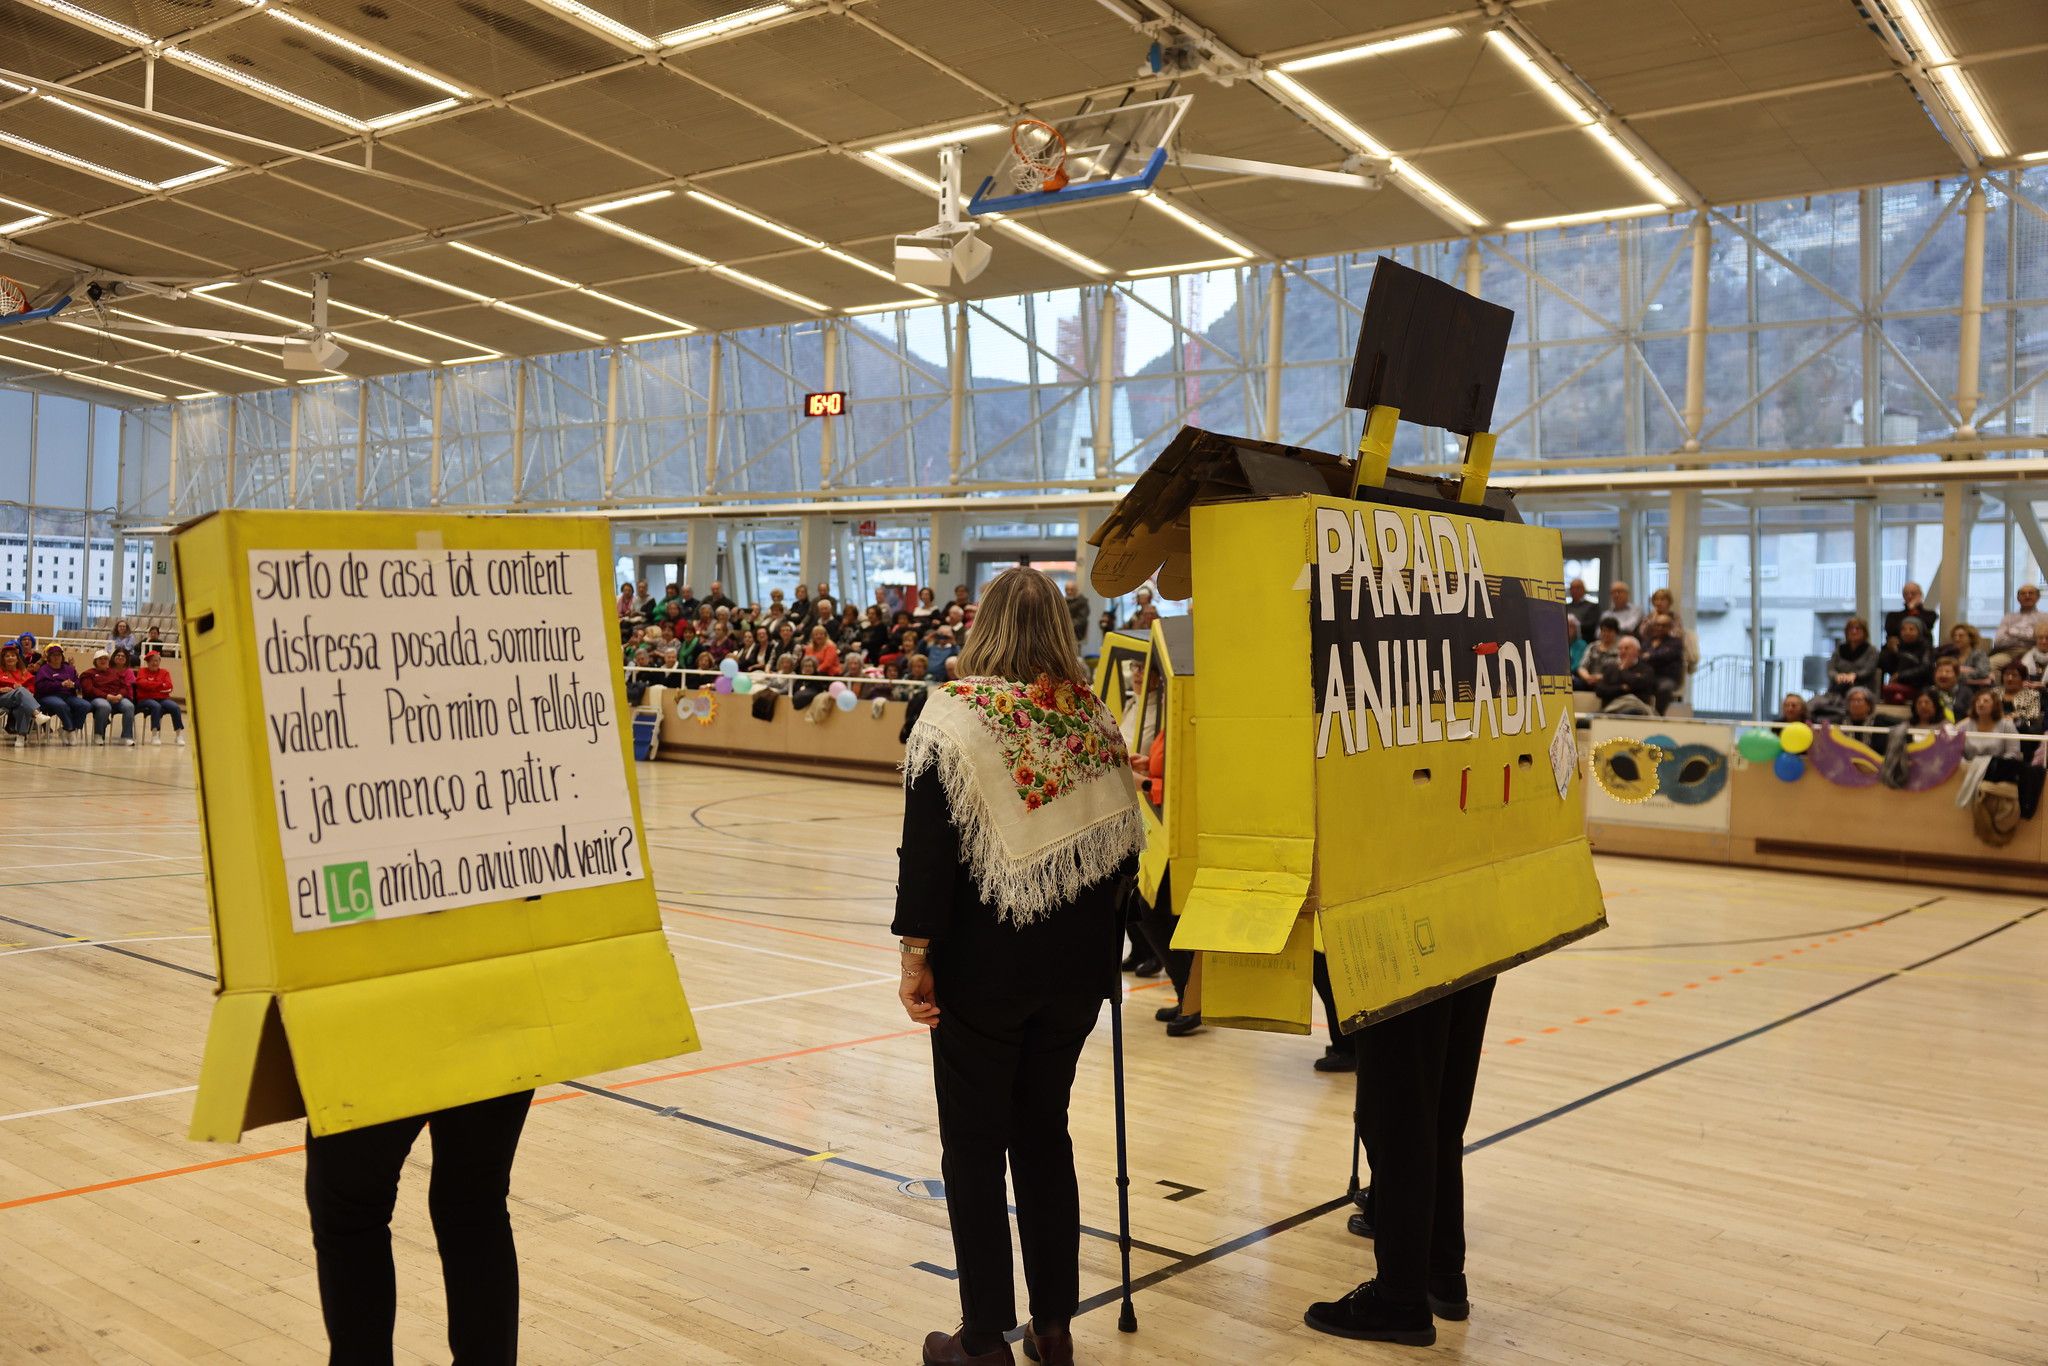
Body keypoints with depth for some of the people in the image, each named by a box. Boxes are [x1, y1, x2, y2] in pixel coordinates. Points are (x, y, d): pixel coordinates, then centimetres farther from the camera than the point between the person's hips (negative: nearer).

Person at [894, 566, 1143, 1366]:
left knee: (974, 1146, 8)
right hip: (1077, 964, 4)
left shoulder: (956, 714, -9)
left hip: (983, 966, -4)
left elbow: (928, 845, -14)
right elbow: (1122, 845, 6)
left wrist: (917, 953, -10)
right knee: (1045, 1134, 17)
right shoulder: (1094, 720, 2)